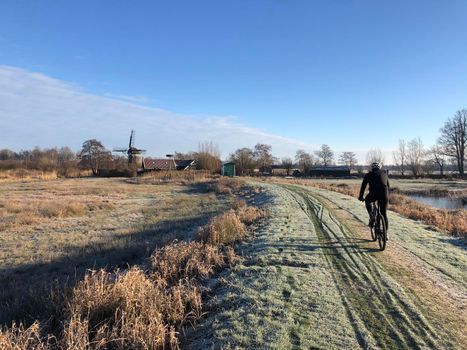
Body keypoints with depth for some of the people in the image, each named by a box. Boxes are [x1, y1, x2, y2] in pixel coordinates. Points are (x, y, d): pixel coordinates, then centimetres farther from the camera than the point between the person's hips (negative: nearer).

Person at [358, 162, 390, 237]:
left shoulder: (368, 175, 16)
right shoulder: (384, 173, 24)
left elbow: (363, 186, 20)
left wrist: (360, 197, 32)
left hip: (374, 194, -2)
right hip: (384, 194, 2)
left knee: (367, 201, 32)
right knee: (384, 214, 14)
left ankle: (372, 217, 13)